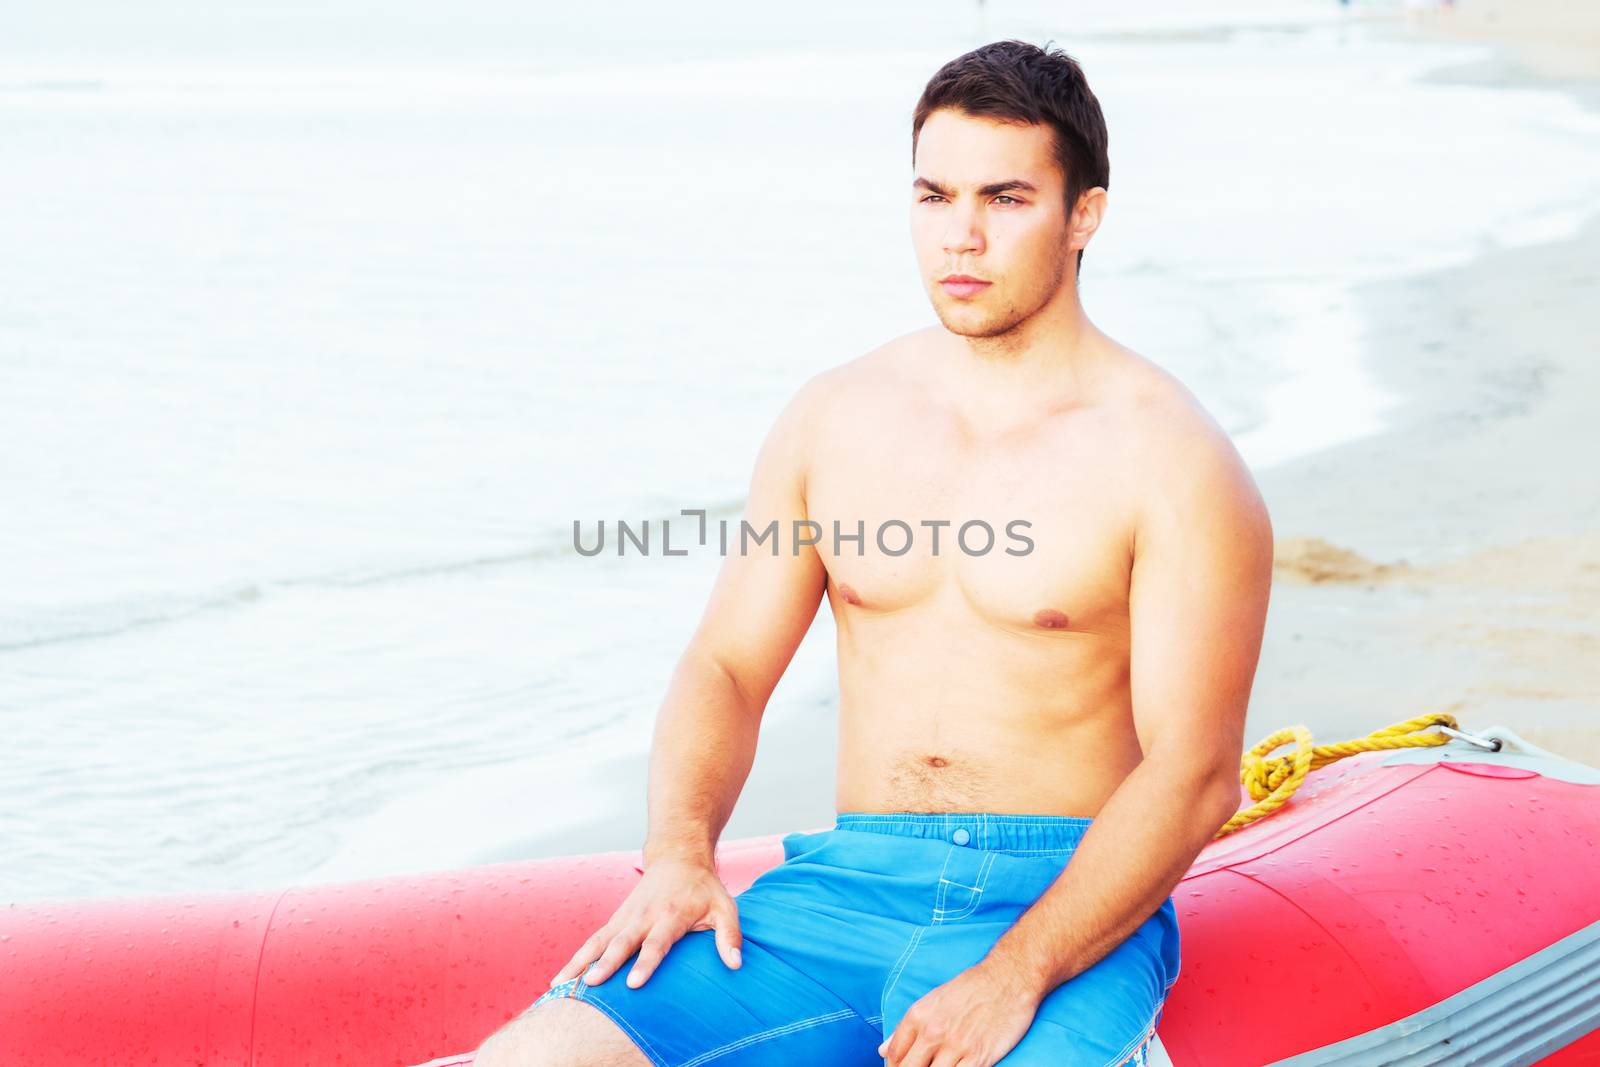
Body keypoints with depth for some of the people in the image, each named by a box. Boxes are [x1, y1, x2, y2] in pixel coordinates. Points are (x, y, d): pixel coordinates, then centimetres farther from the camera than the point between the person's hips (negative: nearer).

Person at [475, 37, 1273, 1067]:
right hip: (846, 888, 4)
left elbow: (1194, 777, -9)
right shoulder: (834, 418, 12)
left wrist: (1014, 976, -20)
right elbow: (727, 665, 13)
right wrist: (680, 851, -7)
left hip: (1071, 909, -3)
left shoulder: (1172, 460, -3)